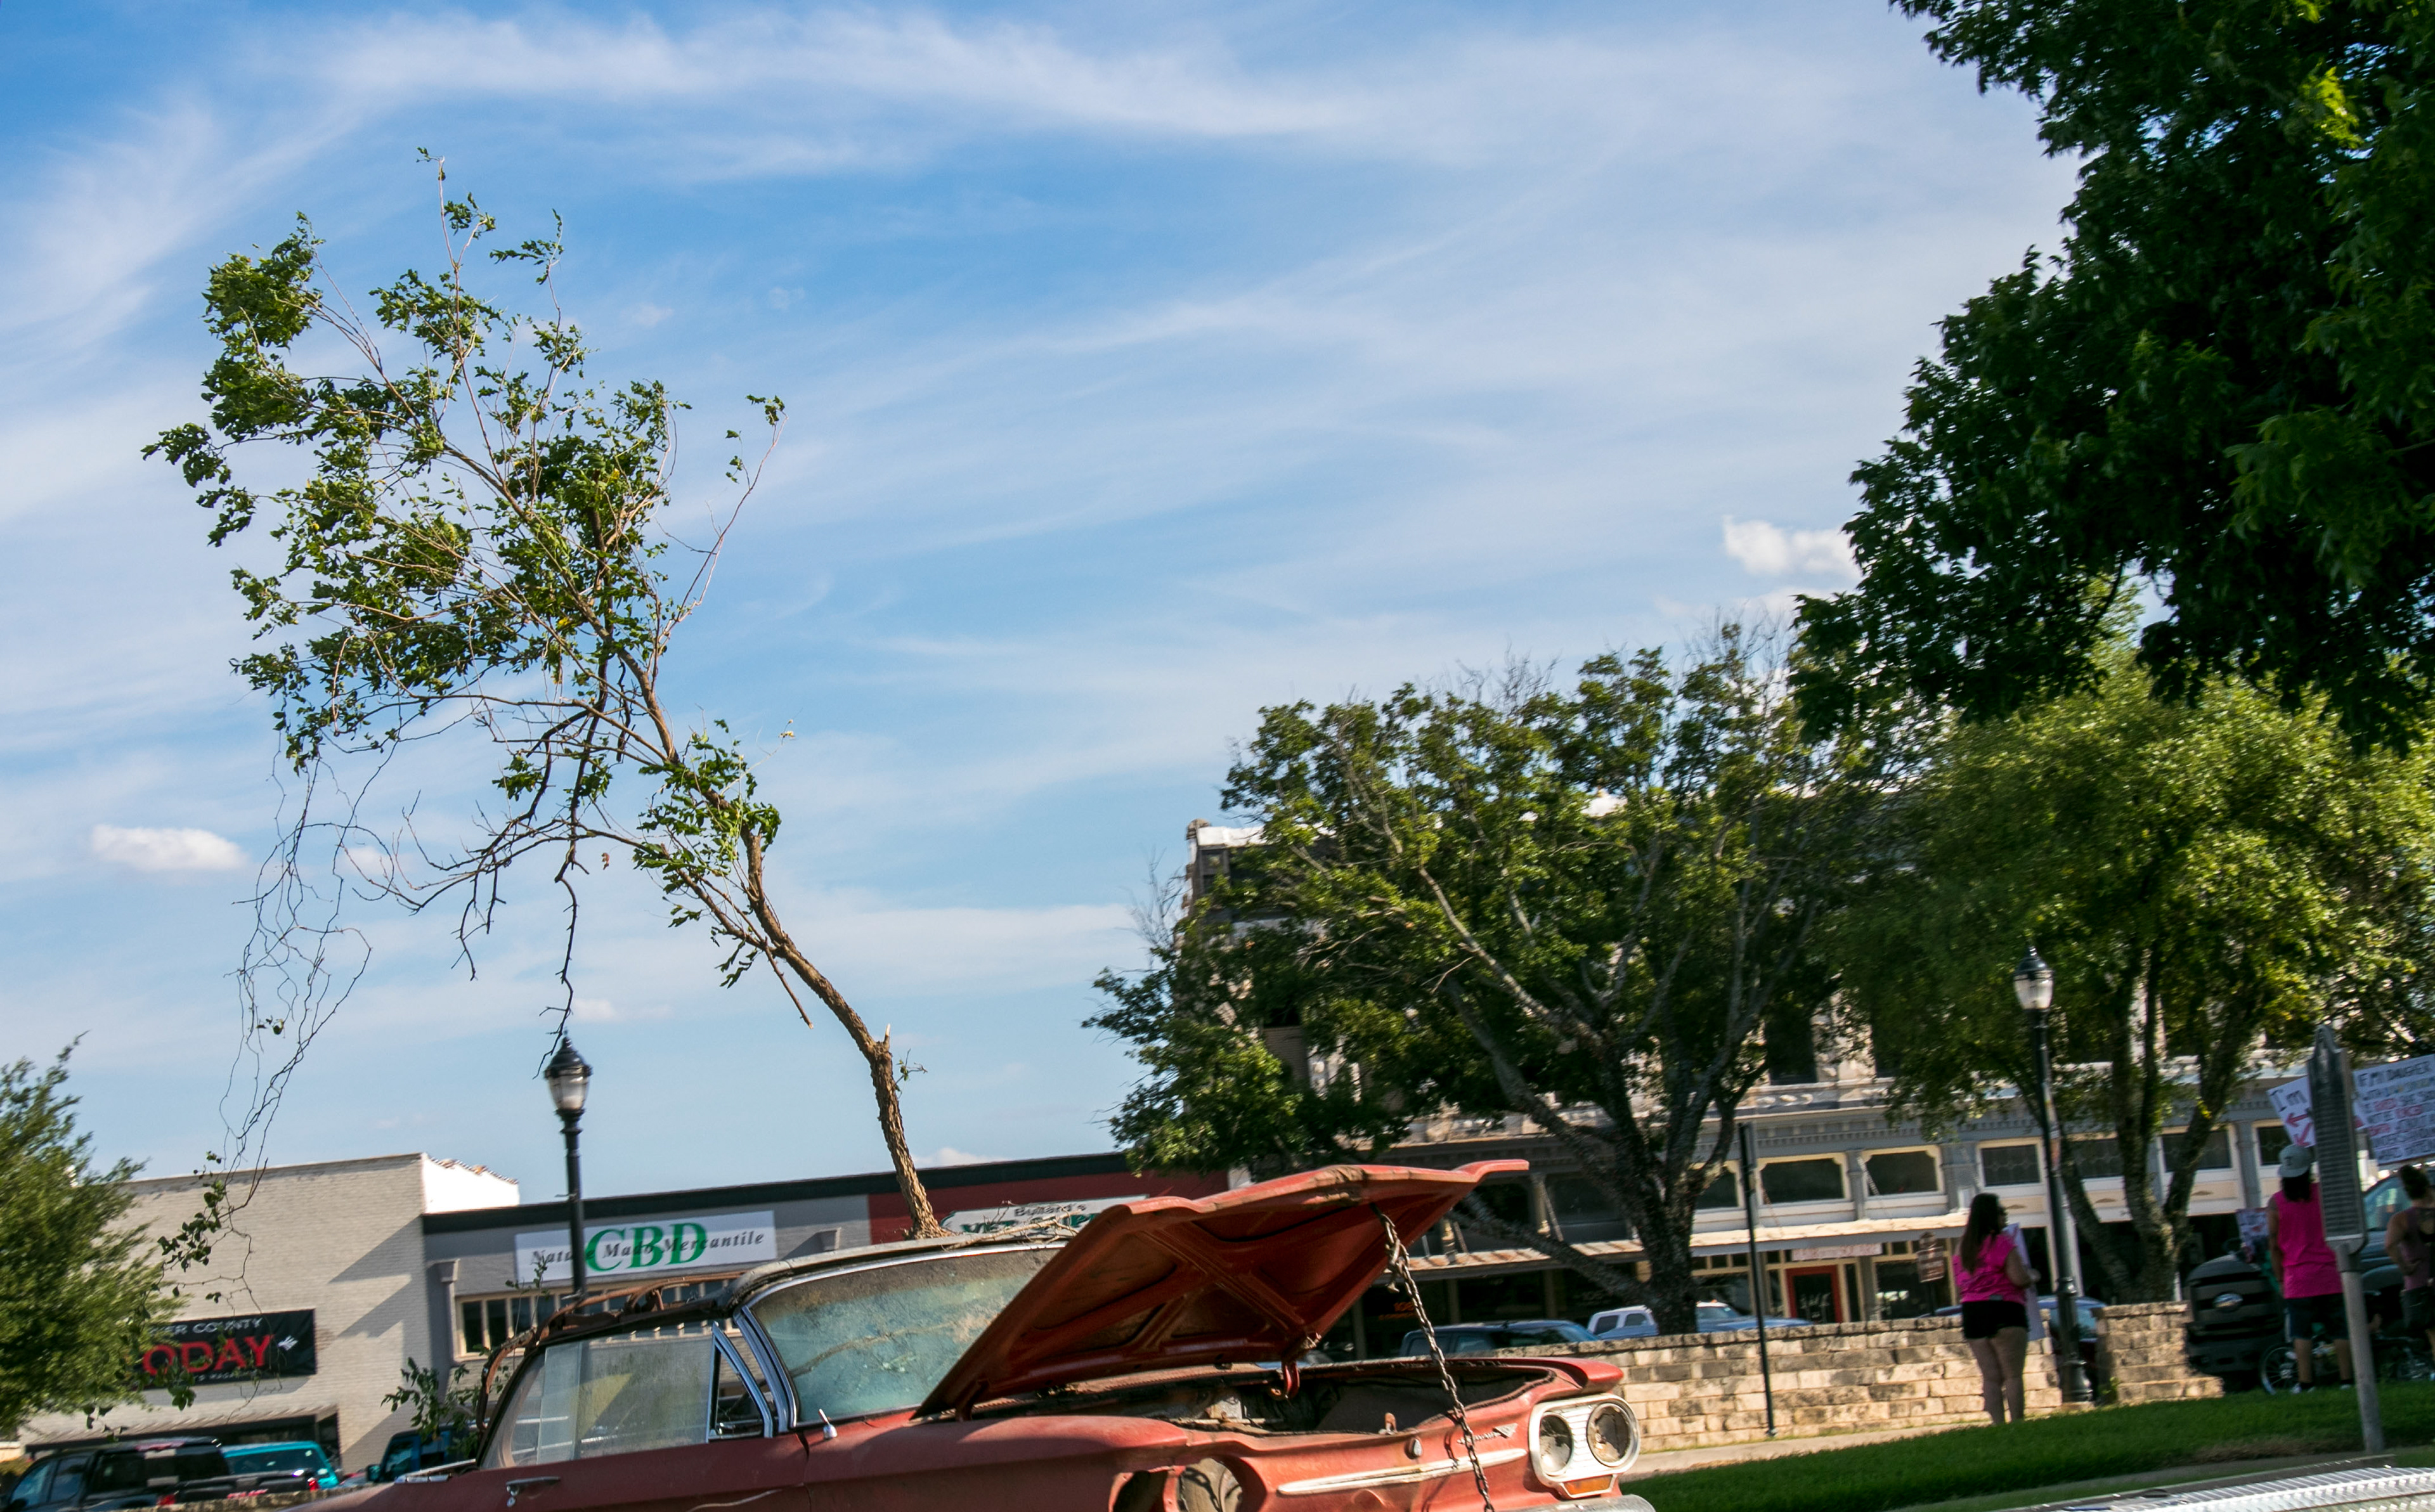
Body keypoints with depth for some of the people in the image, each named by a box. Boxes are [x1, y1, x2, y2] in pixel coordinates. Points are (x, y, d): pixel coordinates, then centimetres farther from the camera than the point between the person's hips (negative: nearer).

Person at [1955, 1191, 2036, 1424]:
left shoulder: (1966, 1246, 11)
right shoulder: (2002, 1242, -11)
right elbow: (2020, 1278, -16)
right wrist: (2031, 1275, 5)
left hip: (1972, 1315, 6)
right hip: (2003, 1311, -6)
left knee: (1990, 1378, 7)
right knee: (2013, 1375, -3)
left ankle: (1997, 1424, 1)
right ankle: (2017, 1422, -7)